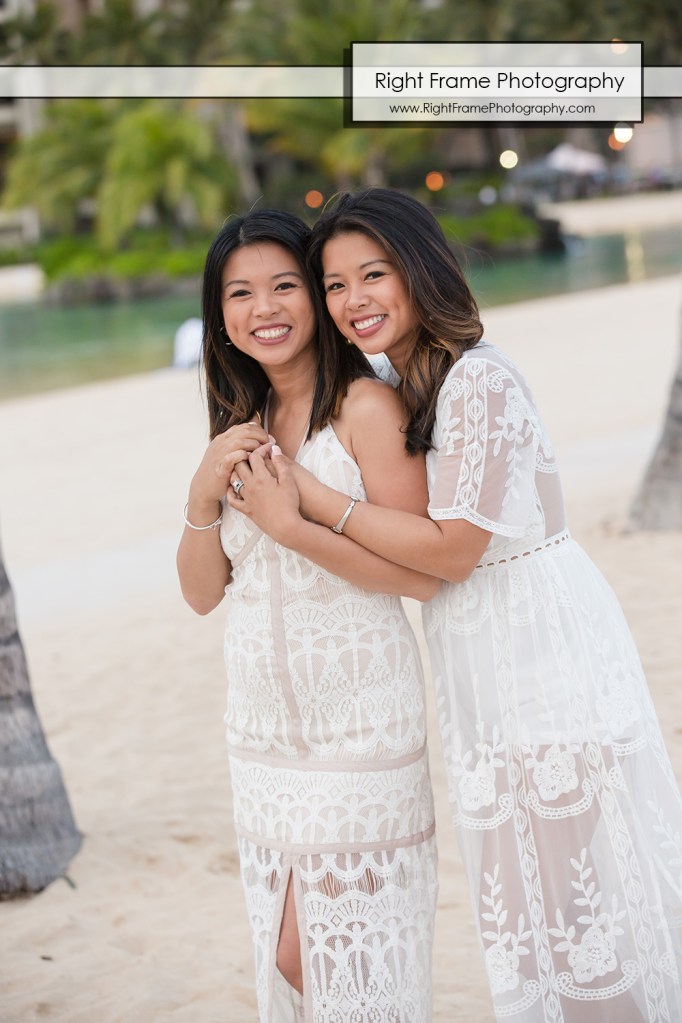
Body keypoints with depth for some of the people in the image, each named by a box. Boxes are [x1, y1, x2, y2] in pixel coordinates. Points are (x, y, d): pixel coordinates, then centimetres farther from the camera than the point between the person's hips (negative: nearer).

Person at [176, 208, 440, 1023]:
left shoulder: (365, 407, -10)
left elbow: (424, 573, -17)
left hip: (359, 720, -6)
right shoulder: (243, 427, 10)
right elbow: (203, 592, 8)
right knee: (289, 957, 13)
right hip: (265, 728, 6)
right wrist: (204, 494, -8)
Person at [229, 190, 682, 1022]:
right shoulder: (398, 389, 9)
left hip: (546, 648, -9)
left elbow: (452, 549, -21)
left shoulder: (479, 380, -18)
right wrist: (295, 521, -5)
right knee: (519, 885, 18)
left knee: (581, 870, 4)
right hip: (479, 667, 9)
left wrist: (312, 500, -19)